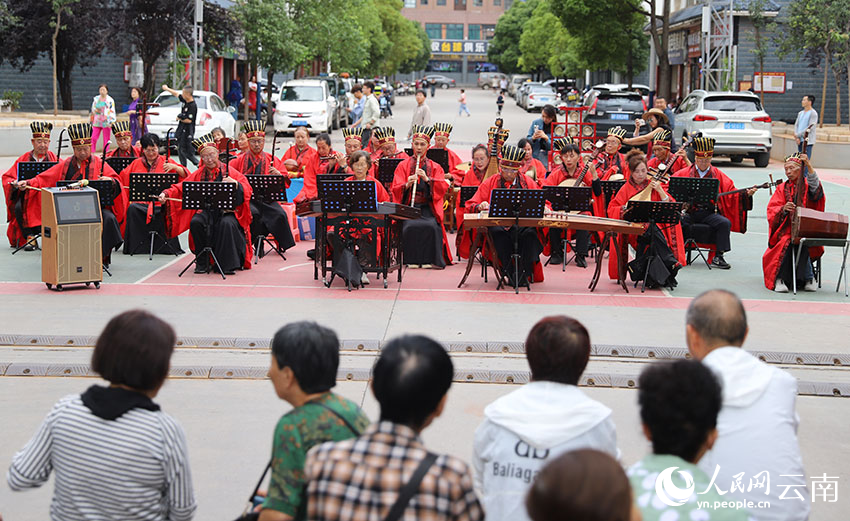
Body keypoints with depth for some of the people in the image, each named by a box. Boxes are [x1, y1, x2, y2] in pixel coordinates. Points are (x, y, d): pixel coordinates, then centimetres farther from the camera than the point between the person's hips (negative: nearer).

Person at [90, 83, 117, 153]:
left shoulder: (110, 100, -1)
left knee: (106, 139, 0)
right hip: (97, 122, 4)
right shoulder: (96, 99, 11)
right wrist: (95, 110, -5)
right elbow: (93, 109, 20)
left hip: (106, 122, -3)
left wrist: (111, 122, -12)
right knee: (93, 138, -4)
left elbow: (112, 112, -4)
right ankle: (92, 153, 0)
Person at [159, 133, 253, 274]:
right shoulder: (198, 174, 14)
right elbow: (181, 187, 8)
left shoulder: (229, 171, 5)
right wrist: (166, 193, -10)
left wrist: (236, 184, -25)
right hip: (205, 211, 3)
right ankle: (202, 263, -14)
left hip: (227, 211, -3)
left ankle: (228, 265, -23)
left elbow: (247, 190, -5)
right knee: (195, 223, -28)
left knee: (227, 224, -35)